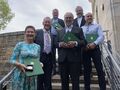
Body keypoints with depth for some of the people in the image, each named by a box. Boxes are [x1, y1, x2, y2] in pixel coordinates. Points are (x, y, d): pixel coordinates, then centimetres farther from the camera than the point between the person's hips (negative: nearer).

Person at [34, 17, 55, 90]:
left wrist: (54, 60, 5)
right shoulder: (37, 32, 3)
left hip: (49, 58, 3)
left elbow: (54, 47, 9)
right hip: (40, 58, -2)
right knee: (39, 79, 6)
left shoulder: (53, 34, 11)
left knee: (48, 80, 10)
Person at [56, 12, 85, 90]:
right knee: (64, 81, 11)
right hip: (62, 59, 3)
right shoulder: (60, 31, 20)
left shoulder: (78, 30, 11)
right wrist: (60, 44, -10)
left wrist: (75, 43, -18)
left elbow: (83, 42, 0)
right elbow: (55, 43, 11)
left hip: (74, 58, -3)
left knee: (75, 81, 0)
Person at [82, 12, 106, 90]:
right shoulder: (81, 28, 16)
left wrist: (94, 43, -20)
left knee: (100, 69, -5)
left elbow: (101, 36, -3)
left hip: (95, 49, -2)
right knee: (86, 70, 7)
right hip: (85, 50, 2)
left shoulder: (97, 26, 11)